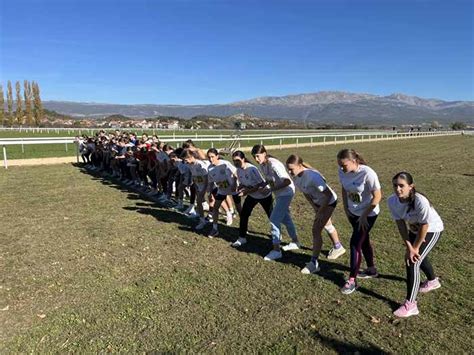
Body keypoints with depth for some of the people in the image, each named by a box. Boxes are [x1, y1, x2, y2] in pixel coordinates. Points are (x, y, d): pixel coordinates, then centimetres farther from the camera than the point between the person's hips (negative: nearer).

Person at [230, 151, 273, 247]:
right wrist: (239, 188, -20)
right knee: (243, 214, -4)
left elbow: (261, 185, -30)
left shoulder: (252, 169, -31)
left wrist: (247, 192, -32)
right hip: (252, 196, 6)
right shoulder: (239, 170, -9)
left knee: (271, 215, 11)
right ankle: (242, 238, 7)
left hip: (264, 195, -6)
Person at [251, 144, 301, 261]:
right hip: (279, 193, 9)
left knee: (274, 219, -10)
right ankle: (295, 242, 40)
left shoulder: (274, 164, -28)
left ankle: (276, 250, -1)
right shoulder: (262, 165, -3)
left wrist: (273, 188, -23)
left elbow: (287, 181, -29)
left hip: (286, 192, -9)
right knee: (285, 217, 21)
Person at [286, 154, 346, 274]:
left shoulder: (312, 176, -38)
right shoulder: (295, 177, -16)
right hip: (318, 202, 8)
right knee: (326, 225, 26)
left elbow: (329, 195, -31)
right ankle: (338, 247, 52)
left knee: (316, 230, -12)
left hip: (329, 202, -8)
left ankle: (314, 263, -1)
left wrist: (320, 211, -25)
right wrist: (315, 207, -4)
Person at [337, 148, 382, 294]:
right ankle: (371, 270, 41)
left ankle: (352, 280, 5)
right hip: (353, 213, 6)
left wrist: (364, 215, -18)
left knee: (355, 243, -7)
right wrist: (346, 208, 3)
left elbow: (377, 196, -21)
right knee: (363, 241, 20)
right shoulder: (342, 172, -11)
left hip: (368, 214, -6)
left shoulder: (367, 173, -28)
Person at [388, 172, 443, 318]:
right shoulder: (392, 201, -23)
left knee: (412, 260, -16)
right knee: (417, 256, 25)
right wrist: (408, 246, -21)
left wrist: (415, 248, -18)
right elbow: (400, 223, -16)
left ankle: (410, 305, -7)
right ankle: (433, 281, 58)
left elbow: (424, 226, -28)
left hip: (432, 230, -6)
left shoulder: (420, 201, -39)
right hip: (415, 229, 6)